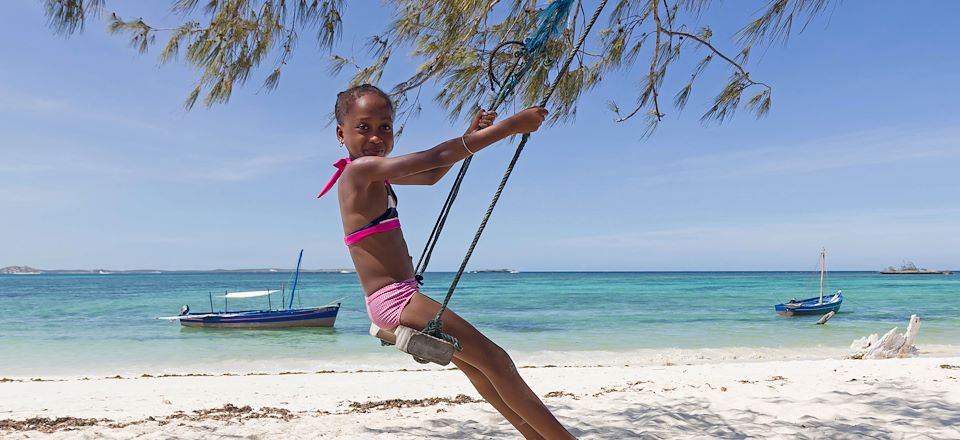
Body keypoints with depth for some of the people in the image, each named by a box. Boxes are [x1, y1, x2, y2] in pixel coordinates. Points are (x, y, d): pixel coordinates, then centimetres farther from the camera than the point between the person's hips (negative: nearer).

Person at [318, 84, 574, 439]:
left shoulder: (373, 172, 12)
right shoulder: (361, 169, -18)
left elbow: (430, 175, 22)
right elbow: (437, 157, -22)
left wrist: (472, 134, 9)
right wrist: (509, 126, -19)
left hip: (392, 299, 11)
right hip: (397, 299, -11)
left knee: (472, 363, 19)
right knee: (496, 362, -7)